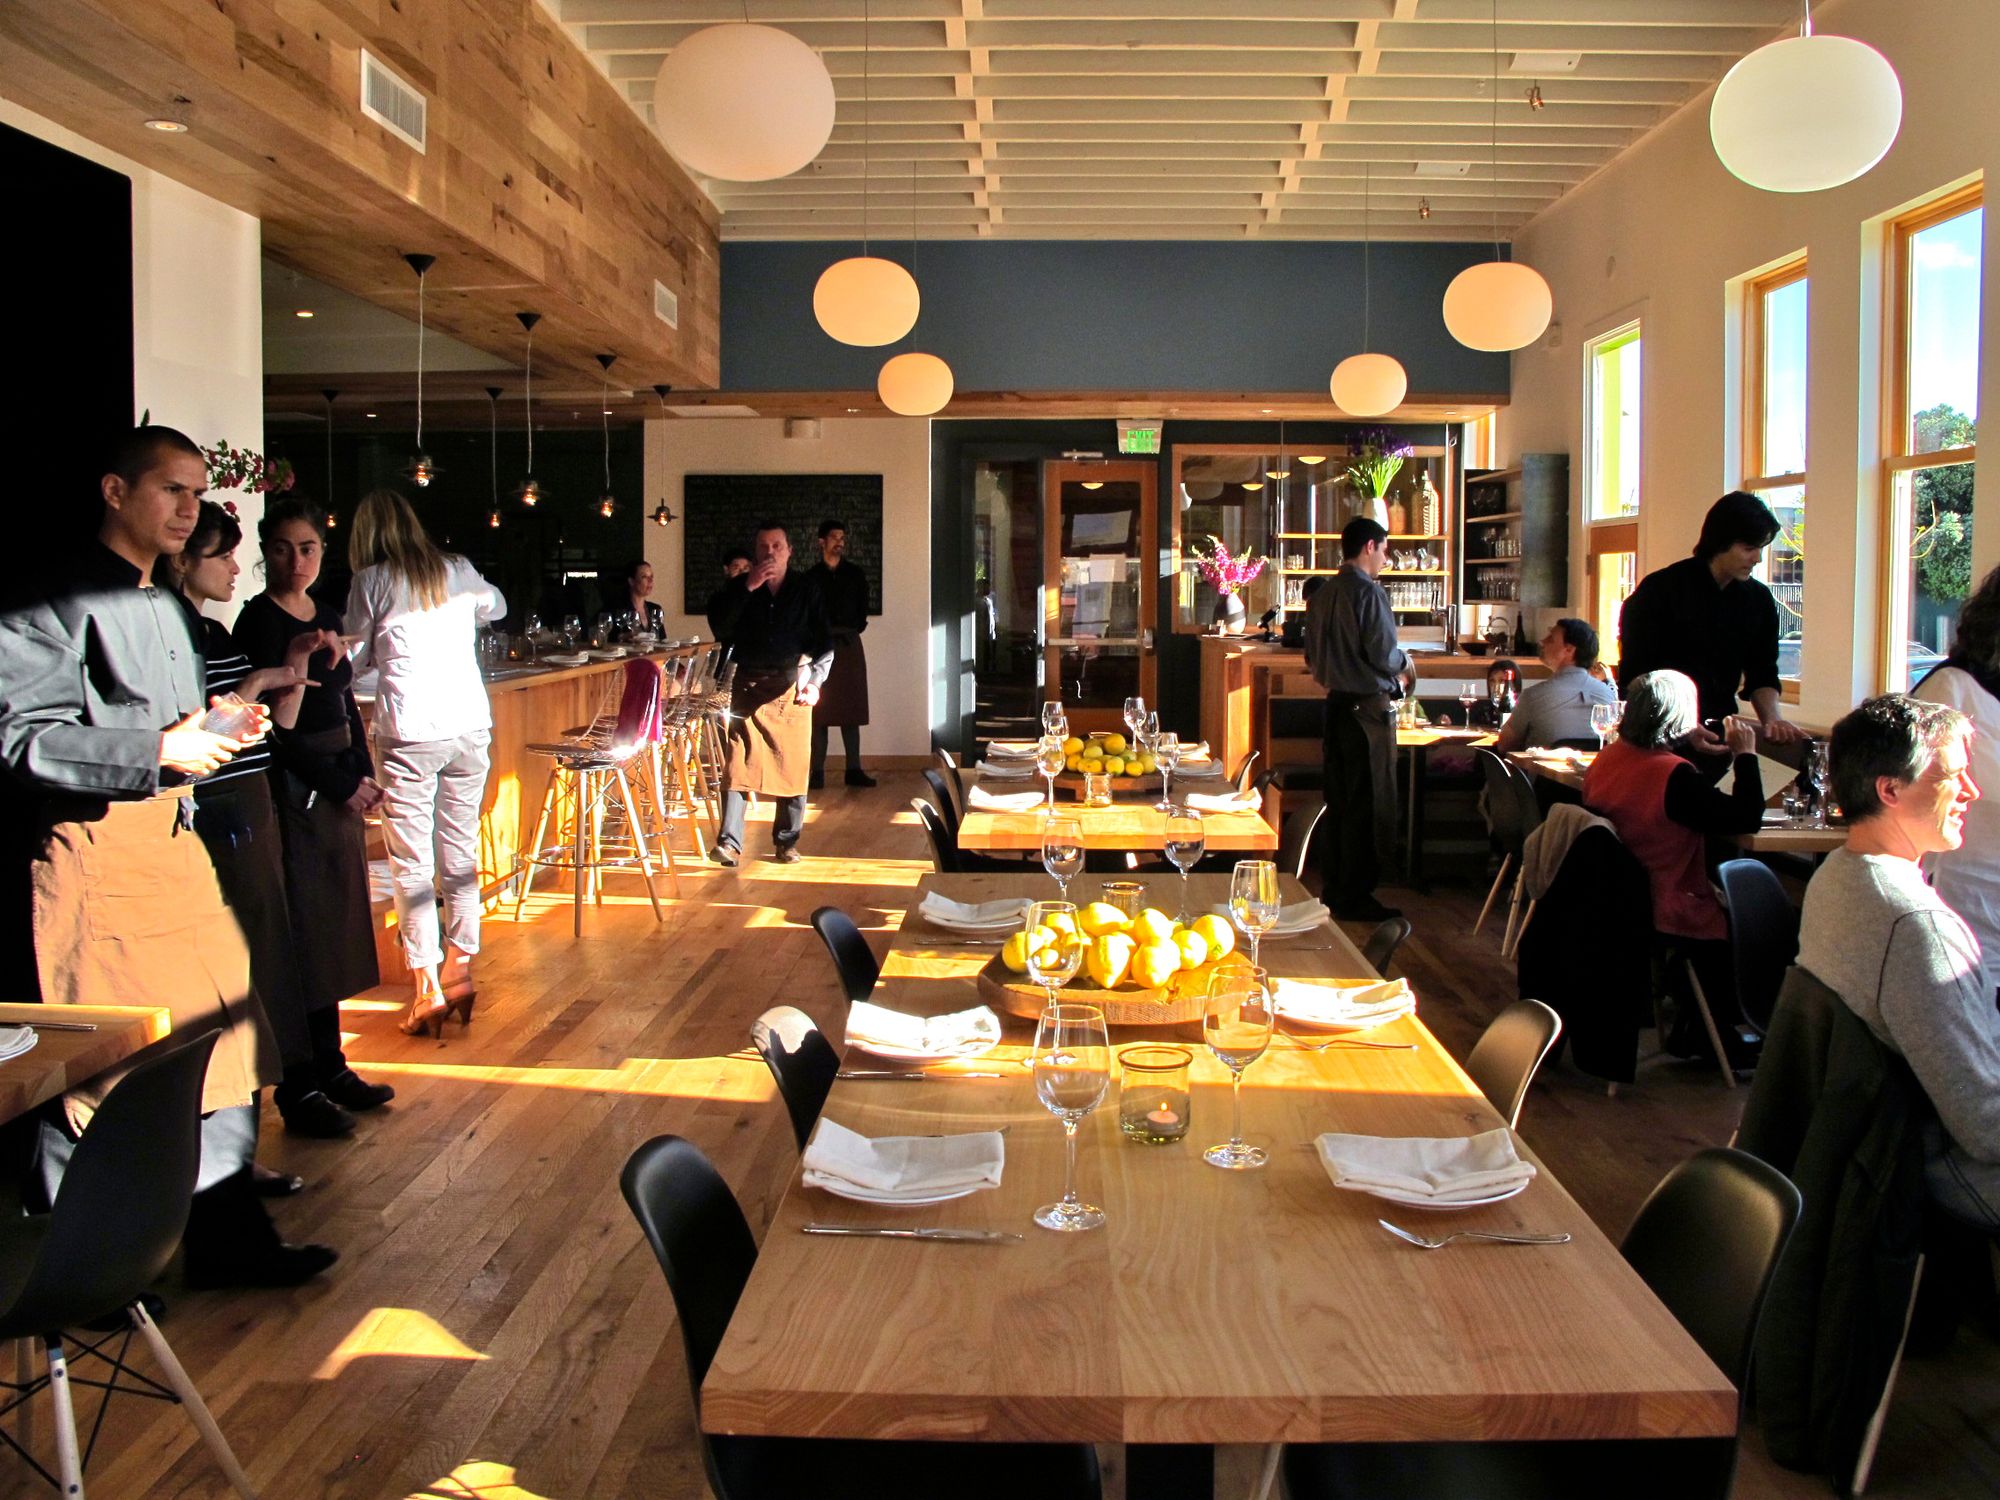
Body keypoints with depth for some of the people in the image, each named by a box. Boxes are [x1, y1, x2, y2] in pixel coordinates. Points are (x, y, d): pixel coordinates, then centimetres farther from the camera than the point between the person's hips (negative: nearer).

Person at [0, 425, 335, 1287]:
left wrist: (220, 736, 8)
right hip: (97, 851, -9)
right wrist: (156, 748, -19)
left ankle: (226, 1239, 20)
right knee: (99, 1065, 0)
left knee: (219, 1041, 9)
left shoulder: (165, 607, 20)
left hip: (174, 838, 9)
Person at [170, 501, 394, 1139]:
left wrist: (298, 663, 3)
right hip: (219, 814, -9)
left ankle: (323, 1069, 21)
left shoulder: (218, 633, 15)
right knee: (264, 947, -3)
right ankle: (299, 1087, 6)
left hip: (254, 805, 9)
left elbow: (280, 723, 15)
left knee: (285, 940, 13)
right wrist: (257, 681, -14)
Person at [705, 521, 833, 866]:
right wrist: (747, 588, -15)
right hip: (748, 686, 0)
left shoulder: (807, 594, 6)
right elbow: (719, 627, -7)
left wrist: (814, 680, -16)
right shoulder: (739, 588, 8)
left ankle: (787, 842, 13)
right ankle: (729, 842, -9)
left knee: (793, 768, 1)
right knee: (737, 764, -9)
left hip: (792, 688, 0)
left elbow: (824, 644, 1)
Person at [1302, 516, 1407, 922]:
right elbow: (1384, 655, -19)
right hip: (1368, 706, -8)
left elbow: (1312, 656, 15)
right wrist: (1404, 662, 1)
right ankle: (1355, 897, 2)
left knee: (1338, 798, 14)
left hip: (1336, 704, 8)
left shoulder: (1322, 595, 10)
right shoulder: (1369, 592, -15)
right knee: (1368, 803, -2)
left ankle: (1333, 889, 20)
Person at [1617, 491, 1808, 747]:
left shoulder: (1759, 599, 7)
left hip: (1718, 736, 5)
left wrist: (1772, 718, -8)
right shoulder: (1661, 589, -10)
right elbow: (1635, 675, -13)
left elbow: (1762, 675, 12)